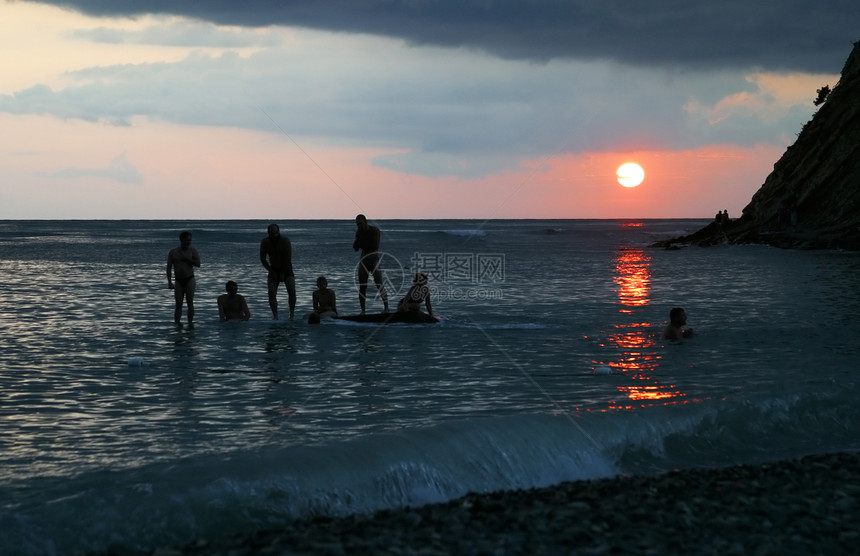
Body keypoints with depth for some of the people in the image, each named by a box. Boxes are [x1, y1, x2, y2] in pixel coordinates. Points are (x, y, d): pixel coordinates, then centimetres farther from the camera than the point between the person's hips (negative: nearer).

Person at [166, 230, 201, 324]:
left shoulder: (192, 251, 1)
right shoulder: (173, 252, 3)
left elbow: (198, 263, -11)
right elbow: (169, 268, 4)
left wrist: (185, 259, -15)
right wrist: (169, 282, -4)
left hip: (189, 280, -1)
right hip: (178, 281, 1)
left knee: (190, 303, -5)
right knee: (178, 304, 1)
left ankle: (190, 323, -2)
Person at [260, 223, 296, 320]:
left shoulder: (285, 240, -18)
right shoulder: (265, 242, -10)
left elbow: (288, 259, -17)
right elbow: (263, 259, -6)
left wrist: (283, 274, -16)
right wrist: (272, 272, -11)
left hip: (286, 269, -2)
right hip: (273, 269, 2)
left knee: (292, 291, -18)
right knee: (271, 293, -13)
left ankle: (292, 314, -8)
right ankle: (275, 316, -10)